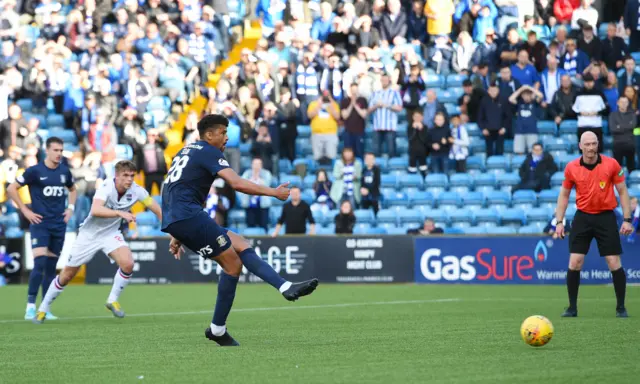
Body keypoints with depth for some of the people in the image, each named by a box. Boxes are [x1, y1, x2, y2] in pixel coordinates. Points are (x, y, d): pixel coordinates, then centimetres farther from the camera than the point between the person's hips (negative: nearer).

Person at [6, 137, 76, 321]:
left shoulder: (64, 171, 7)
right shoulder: (35, 171, -8)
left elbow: (72, 189, 28)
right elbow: (11, 189, -4)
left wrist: (71, 207, 12)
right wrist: (25, 210, -7)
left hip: (59, 225, 5)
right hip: (40, 223, -5)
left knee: (51, 268, 7)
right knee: (39, 264, -16)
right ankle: (30, 307, -10)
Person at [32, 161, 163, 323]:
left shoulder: (136, 191, -16)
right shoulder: (107, 187, -28)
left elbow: (158, 211, -10)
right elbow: (95, 210, -46)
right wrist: (120, 213, -56)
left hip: (111, 233, 3)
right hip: (90, 234, -3)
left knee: (127, 264, -24)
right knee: (67, 275, 5)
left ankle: (113, 300, 0)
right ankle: (42, 309, 24)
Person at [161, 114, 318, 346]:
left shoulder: (186, 152, 26)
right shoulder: (208, 153, -4)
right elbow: (237, 183, -17)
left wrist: (177, 236, 32)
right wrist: (274, 193, -11)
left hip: (174, 219, 10)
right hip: (187, 216, -10)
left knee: (240, 245, 5)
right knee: (232, 263, -6)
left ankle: (286, 288, -10)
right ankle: (217, 329, -2)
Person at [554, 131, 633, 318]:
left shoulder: (611, 164, -6)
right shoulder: (572, 168, -1)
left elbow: (622, 191, 1)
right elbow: (564, 195, 10)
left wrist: (627, 219, -5)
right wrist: (559, 221, 4)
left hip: (606, 217, -1)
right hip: (583, 217, 1)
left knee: (614, 263, -5)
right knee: (574, 263, -6)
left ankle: (621, 308, 8)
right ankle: (572, 308, 6)